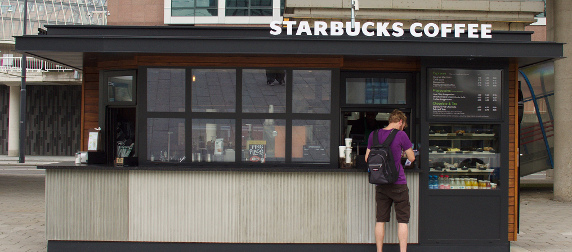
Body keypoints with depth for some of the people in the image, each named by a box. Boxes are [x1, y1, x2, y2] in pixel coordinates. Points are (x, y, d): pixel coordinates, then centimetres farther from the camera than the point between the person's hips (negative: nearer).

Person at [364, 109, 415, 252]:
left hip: (381, 185, 4)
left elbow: (367, 158, 11)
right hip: (398, 184, -4)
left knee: (380, 220, 9)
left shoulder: (374, 135, 4)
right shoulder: (401, 135, -8)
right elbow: (412, 158, 0)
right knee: (402, 220, 4)